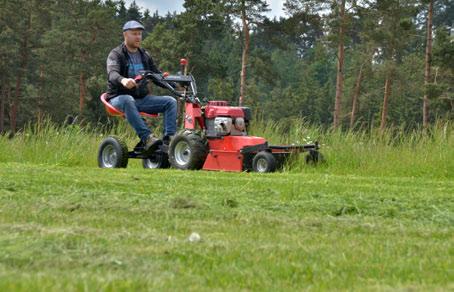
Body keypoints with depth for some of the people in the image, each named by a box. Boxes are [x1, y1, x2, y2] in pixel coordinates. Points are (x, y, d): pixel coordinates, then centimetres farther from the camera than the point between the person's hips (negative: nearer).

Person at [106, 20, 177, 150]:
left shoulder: (145, 55, 17)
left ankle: (169, 137, -28)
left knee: (170, 101, -13)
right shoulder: (116, 54, -4)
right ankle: (147, 138, -50)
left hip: (142, 98, 6)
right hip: (120, 97, -6)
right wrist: (123, 80, -49)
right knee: (128, 101, -41)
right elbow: (112, 74, -24)